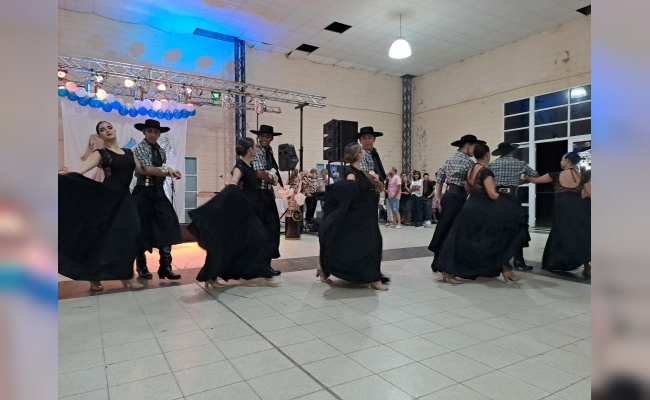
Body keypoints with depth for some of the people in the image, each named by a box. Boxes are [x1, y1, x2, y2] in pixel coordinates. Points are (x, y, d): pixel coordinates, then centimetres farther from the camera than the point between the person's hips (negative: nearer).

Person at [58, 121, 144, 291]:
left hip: (125, 199, 5)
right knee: (102, 236, -1)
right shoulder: (101, 153, -1)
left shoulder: (129, 153, 14)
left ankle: (124, 274, 14)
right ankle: (94, 278, 11)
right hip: (106, 198, -5)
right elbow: (82, 169, -17)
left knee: (128, 235, 2)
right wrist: (68, 173, -38)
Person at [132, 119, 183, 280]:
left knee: (167, 227, -4)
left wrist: (168, 172, -8)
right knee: (143, 229, 4)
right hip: (144, 192, -5)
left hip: (159, 192, 5)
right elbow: (148, 170, -18)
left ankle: (165, 267, 1)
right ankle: (142, 267, 20)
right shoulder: (140, 148, -6)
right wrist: (168, 171, -18)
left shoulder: (161, 151, 13)